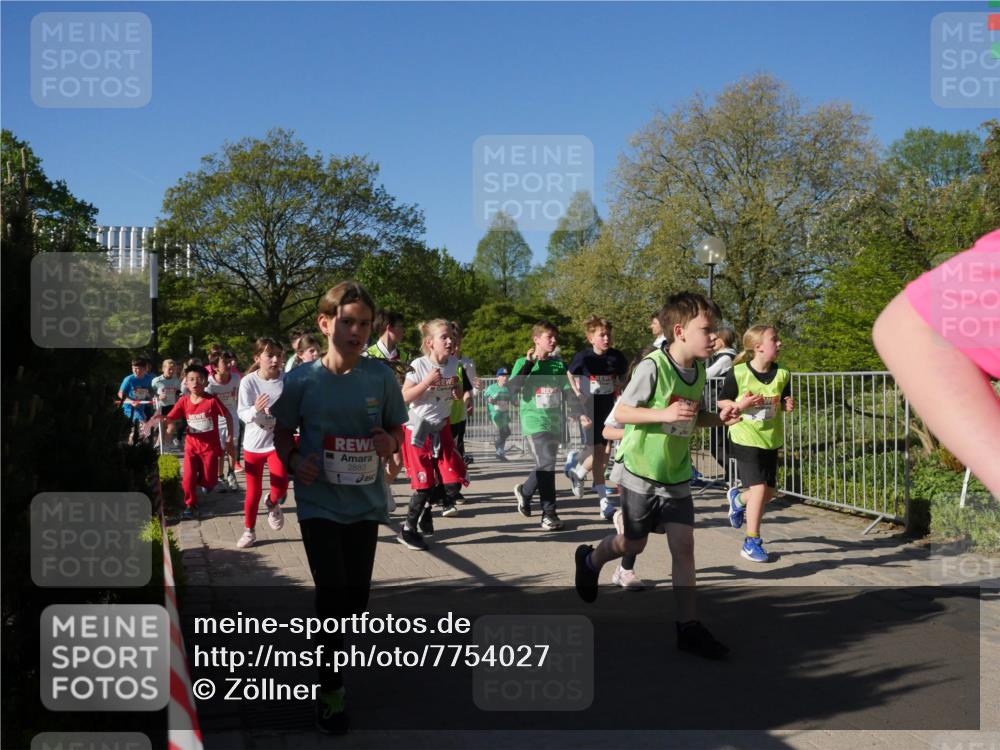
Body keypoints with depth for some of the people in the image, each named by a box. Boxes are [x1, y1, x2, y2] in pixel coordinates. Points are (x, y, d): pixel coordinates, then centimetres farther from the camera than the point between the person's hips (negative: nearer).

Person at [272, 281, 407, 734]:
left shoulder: (381, 377, -6)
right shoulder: (301, 380, -9)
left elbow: (397, 429, 7)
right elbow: (282, 433, 4)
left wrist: (391, 442, -15)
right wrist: (293, 461, -15)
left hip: (365, 503, 3)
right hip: (319, 504, -2)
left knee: (356, 597, 13)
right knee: (333, 594, -5)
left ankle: (329, 638, 45)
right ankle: (330, 687, 15)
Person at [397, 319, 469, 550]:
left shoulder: (454, 364, 1)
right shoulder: (419, 365, -15)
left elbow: (458, 397, 12)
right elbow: (404, 397, -16)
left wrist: (457, 385, -10)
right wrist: (427, 382, -26)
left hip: (442, 428, 5)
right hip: (418, 429, -5)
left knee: (452, 483, -2)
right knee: (425, 484, -4)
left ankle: (426, 509, 27)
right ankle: (408, 529, 14)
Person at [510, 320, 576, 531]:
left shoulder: (559, 365, 9)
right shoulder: (523, 363, -1)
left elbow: (568, 393, 11)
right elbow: (512, 389, -13)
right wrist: (528, 364, -16)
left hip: (555, 422, 5)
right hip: (535, 422, -5)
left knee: (546, 465, 11)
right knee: (546, 464, -14)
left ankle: (524, 491, 36)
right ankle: (549, 513, -5)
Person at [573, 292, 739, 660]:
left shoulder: (698, 370, 1)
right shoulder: (652, 367, -20)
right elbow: (621, 412, -18)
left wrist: (718, 418, -4)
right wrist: (663, 414, -31)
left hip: (678, 475, 5)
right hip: (642, 473, -5)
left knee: (683, 545, -1)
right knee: (633, 544, 11)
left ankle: (688, 626, 4)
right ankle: (589, 559, 43)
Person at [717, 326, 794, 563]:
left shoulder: (782, 374, -1)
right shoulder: (738, 373, -13)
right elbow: (722, 401, -4)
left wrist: (788, 405, -8)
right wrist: (739, 405, -22)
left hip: (770, 439, 5)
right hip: (745, 438, -5)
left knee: (769, 493, 10)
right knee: (759, 488, -13)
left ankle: (738, 497, 44)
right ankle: (752, 542, 1)